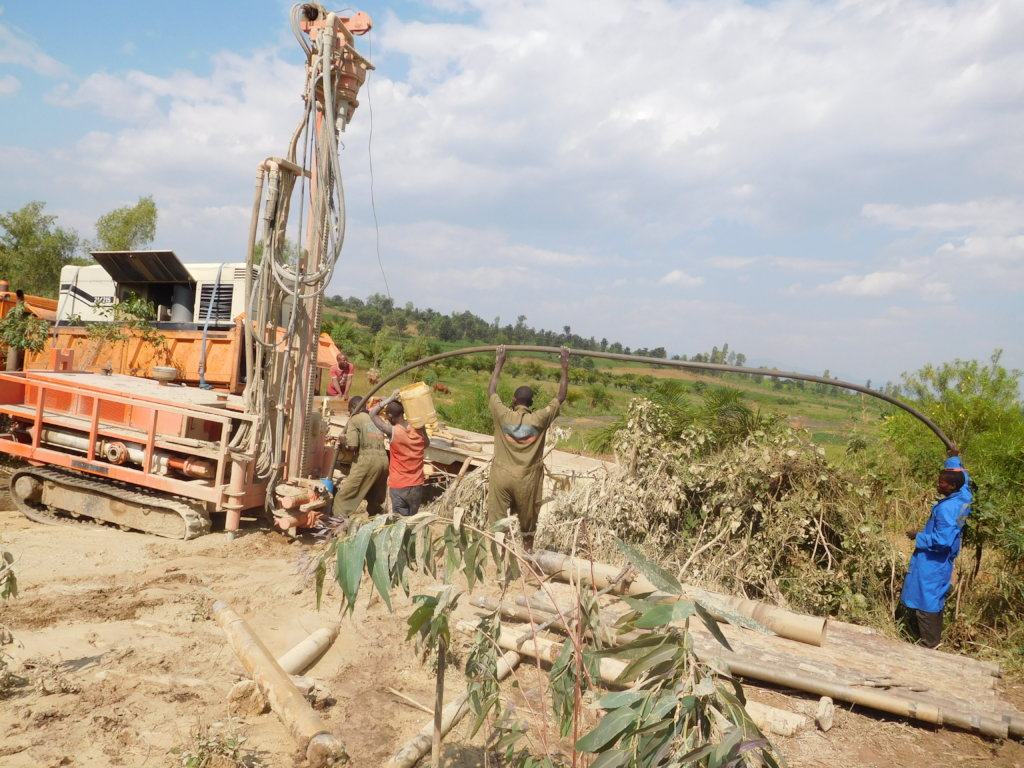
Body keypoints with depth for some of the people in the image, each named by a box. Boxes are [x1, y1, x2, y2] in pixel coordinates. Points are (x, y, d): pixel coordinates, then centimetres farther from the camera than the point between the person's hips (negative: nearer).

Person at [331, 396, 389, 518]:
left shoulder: (354, 419, 4)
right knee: (376, 498, 19)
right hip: (383, 459, 6)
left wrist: (343, 440, 12)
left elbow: (353, 445, -9)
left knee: (343, 496, 0)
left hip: (366, 459, -6)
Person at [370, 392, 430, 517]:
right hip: (417, 485, 4)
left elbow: (372, 413, -9)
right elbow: (426, 444, 14)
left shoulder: (392, 431, -17)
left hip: (398, 486, -4)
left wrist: (390, 399, -10)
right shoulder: (419, 428, -6)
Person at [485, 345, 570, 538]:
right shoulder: (539, 419, -8)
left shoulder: (503, 415, -6)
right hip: (527, 479, 0)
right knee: (527, 525, 13)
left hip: (501, 476, 0)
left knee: (495, 523, 5)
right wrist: (565, 367, 8)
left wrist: (498, 364, 15)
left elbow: (491, 392, 9)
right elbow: (561, 397, 2)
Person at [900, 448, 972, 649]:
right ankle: (934, 639, 33)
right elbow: (962, 476, 20)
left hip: (932, 562, -9)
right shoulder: (964, 496, -3)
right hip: (940, 561, 9)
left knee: (925, 602, 2)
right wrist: (954, 459, 27)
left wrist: (918, 537, -17)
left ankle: (929, 645, 12)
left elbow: (942, 541, -30)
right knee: (935, 600, 20)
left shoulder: (947, 508, -29)